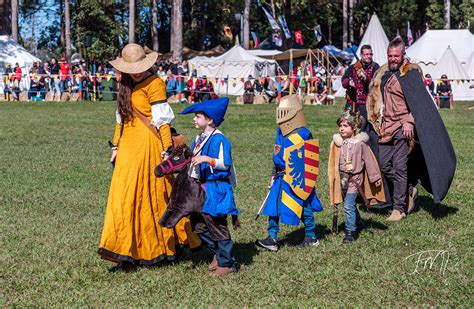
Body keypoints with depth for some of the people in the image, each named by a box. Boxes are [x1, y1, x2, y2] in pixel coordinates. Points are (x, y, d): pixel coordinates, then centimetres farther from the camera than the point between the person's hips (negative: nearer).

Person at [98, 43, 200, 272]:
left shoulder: (154, 84, -9)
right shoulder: (126, 84, 15)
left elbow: (161, 120, -13)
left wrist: (166, 150, -17)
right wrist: (116, 146, 21)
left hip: (148, 146, -8)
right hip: (128, 148, 8)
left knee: (151, 197, -4)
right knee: (124, 198, 4)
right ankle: (130, 254, 9)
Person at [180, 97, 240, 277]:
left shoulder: (218, 139, -16)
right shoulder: (199, 139, 12)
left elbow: (225, 164, -23)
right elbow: (192, 159, 23)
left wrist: (207, 159, -33)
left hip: (216, 189, -9)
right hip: (201, 189, 9)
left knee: (217, 227, -3)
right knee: (200, 227, 13)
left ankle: (226, 264, 7)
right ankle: (218, 253, 30)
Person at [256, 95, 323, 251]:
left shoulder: (302, 134, -15)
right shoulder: (281, 132, 10)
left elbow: (305, 161, -16)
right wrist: (274, 175, 17)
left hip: (296, 179, -7)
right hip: (281, 177, 8)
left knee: (304, 207, 5)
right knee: (274, 205, 0)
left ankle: (311, 237, 21)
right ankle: (272, 239, 2)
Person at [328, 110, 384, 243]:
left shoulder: (360, 143, -7)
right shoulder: (337, 143, 3)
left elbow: (368, 161, -1)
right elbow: (334, 162, 10)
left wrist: (375, 177, 2)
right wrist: (333, 177, 9)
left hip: (355, 178, -5)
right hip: (342, 178, 5)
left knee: (348, 206, -13)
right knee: (350, 204, 18)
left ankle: (350, 232, -6)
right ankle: (358, 225, 38)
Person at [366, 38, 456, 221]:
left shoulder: (412, 73, -5)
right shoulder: (383, 73, 13)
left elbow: (418, 101, -9)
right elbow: (374, 99, 23)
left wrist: (410, 122, -18)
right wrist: (376, 121, 15)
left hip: (403, 127, -6)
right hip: (385, 127, 6)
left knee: (400, 167, -6)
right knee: (384, 164, 5)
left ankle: (399, 208, 1)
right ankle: (409, 189, 28)